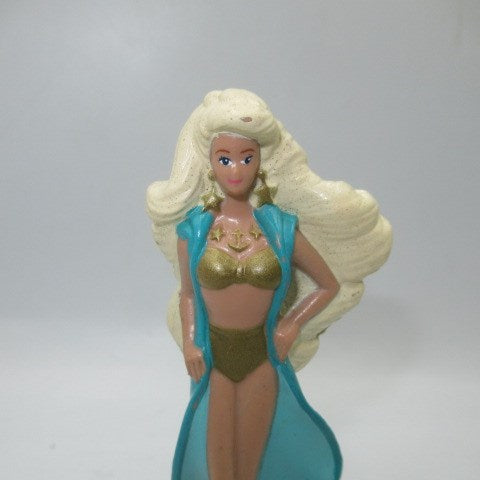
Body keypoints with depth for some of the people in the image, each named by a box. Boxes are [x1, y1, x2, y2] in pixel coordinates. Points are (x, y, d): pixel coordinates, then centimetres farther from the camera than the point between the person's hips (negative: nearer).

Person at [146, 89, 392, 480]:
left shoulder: (282, 227, -10)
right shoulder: (192, 228, -9)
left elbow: (330, 285, 0)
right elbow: (188, 293, 3)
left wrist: (292, 326, -10)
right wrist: (189, 343, -10)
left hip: (262, 357, 0)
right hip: (212, 355, 0)